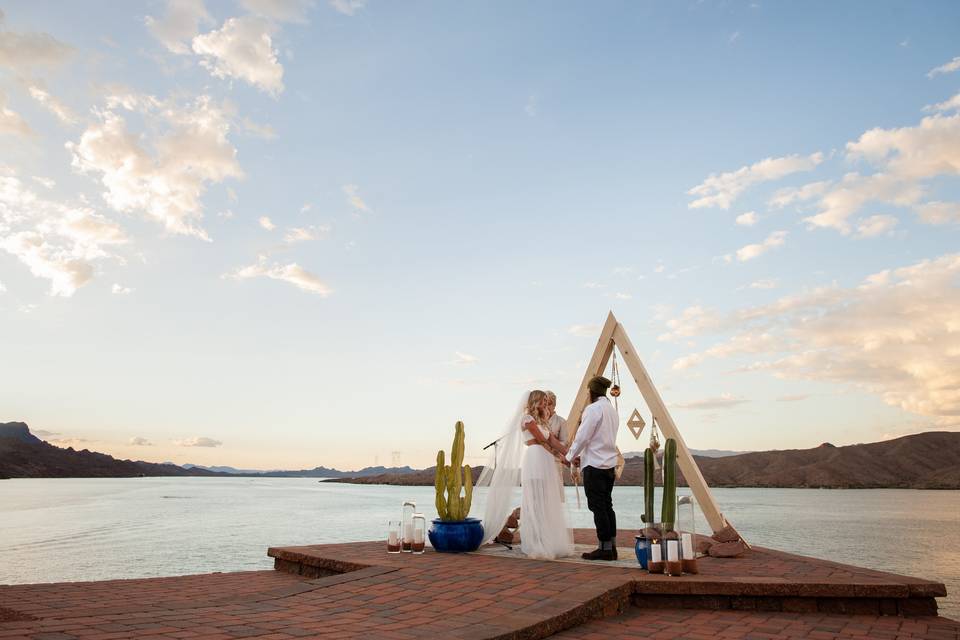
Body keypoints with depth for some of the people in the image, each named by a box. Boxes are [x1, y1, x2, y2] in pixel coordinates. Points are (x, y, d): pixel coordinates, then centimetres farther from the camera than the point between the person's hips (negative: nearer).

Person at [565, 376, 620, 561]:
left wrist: (571, 456, 3)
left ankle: (604, 548, -1)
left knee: (598, 507, -4)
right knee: (607, 506, 11)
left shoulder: (593, 409, -11)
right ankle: (611, 547, 13)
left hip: (595, 464, -9)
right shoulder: (612, 410, 16)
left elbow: (583, 437, -13)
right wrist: (582, 455, 18)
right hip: (610, 464, 9)